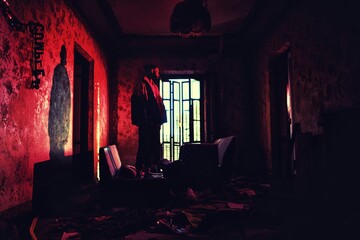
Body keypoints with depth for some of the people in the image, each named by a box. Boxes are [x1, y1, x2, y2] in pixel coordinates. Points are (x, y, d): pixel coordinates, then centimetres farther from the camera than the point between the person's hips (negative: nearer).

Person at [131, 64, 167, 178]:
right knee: (144, 146, -6)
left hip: (154, 122, 9)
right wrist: (144, 120, -18)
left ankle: (148, 169, 17)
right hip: (147, 123, -9)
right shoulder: (142, 85, -5)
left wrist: (159, 119, 12)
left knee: (153, 146, 10)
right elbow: (139, 104, -13)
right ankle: (139, 170, 1)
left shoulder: (154, 85, 21)